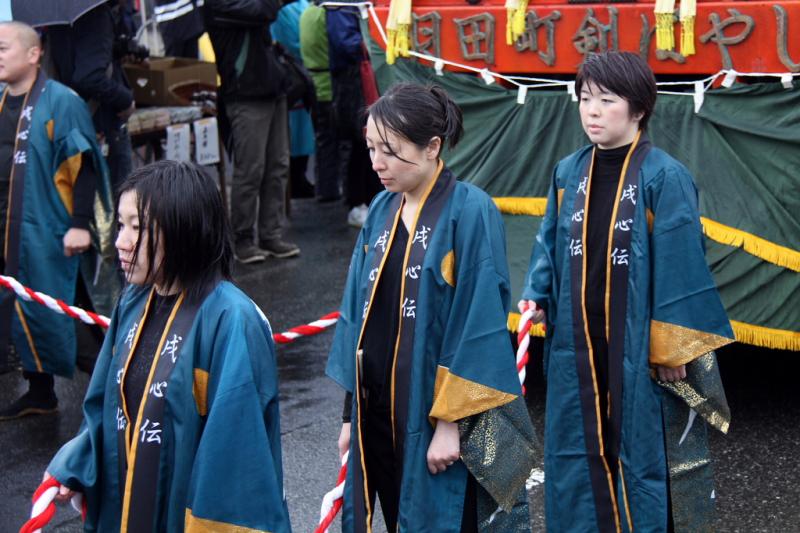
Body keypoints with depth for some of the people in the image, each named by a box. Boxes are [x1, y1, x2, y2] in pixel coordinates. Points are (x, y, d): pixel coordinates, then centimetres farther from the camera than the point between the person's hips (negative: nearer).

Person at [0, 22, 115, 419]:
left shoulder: (61, 102, -10)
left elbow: (83, 166, -13)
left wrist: (80, 224, -18)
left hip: (50, 232, -7)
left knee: (60, 313, -2)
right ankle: (40, 392, 23)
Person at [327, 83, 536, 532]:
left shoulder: (470, 213, -12)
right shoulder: (382, 210, 7)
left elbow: (478, 322, -14)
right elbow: (361, 312, 11)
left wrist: (451, 421, -15)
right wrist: (352, 412, 11)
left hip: (443, 412, -6)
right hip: (380, 408, 6)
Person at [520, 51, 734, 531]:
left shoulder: (665, 178, -12)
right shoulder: (569, 173, 5)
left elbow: (680, 266, -12)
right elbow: (550, 245, 13)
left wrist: (673, 348, -12)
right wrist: (536, 296, -2)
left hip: (640, 350, -5)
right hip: (580, 348, 5)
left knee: (644, 454, 3)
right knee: (580, 455, 14)